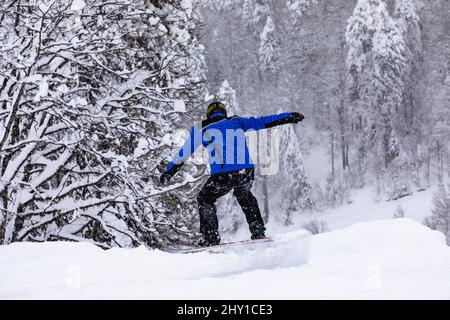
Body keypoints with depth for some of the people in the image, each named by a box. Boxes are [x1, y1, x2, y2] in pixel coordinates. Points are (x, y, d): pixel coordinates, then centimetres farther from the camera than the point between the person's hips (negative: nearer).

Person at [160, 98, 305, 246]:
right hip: (247, 172, 3)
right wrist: (290, 117, 25)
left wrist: (168, 172, 26)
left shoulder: (201, 128, 14)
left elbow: (184, 152, 17)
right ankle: (258, 230, 29)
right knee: (244, 195, 35)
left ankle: (211, 238, 12)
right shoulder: (237, 122, 19)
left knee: (205, 199, 23)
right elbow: (262, 122, 19)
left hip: (222, 176, -3)